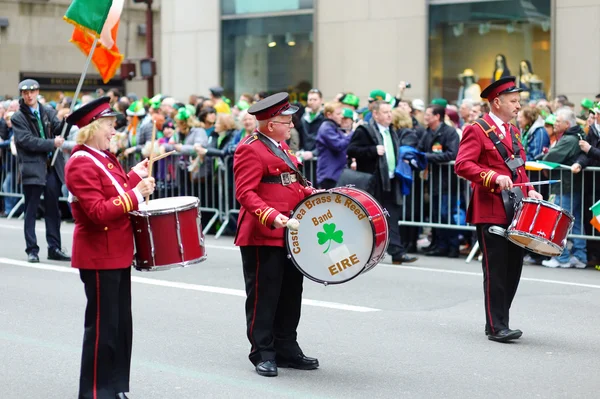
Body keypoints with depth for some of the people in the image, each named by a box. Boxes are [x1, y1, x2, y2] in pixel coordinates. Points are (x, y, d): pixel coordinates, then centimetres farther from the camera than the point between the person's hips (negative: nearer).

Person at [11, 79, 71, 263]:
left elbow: (60, 132, 3)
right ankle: (32, 250, 7)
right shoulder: (18, 118, 0)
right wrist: (52, 143, -15)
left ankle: (54, 248, 13)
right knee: (31, 211, 1)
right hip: (33, 168, -3)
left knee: (53, 210, 7)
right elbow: (27, 141, -11)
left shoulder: (48, 112, 12)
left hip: (52, 166, 4)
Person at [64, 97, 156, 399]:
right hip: (99, 257, -10)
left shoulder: (106, 158, 11)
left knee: (121, 323, 14)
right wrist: (136, 194, -25)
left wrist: (136, 176, 10)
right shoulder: (81, 164, -18)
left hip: (118, 253, 10)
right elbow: (98, 212, -25)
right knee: (102, 325, -2)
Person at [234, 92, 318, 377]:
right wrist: (271, 217, -33)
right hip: (263, 236, -9)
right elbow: (245, 193, -22)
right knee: (264, 296, -1)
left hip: (289, 233, 9)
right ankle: (263, 354, 8)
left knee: (290, 294, 13)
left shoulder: (280, 145, 15)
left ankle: (286, 349, 23)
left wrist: (312, 194, 10)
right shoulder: (250, 150, -14)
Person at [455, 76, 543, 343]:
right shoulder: (477, 130, -7)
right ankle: (496, 327, 1)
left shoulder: (513, 131, 17)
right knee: (496, 271, -5)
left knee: (514, 268, 9)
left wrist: (529, 191, 7)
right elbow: (462, 165, -16)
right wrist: (494, 178, -25)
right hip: (491, 211, -8)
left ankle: (498, 320, 19)